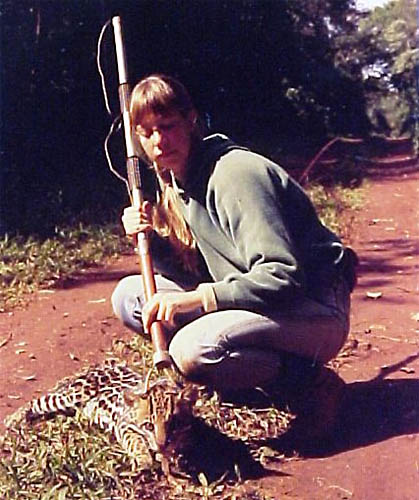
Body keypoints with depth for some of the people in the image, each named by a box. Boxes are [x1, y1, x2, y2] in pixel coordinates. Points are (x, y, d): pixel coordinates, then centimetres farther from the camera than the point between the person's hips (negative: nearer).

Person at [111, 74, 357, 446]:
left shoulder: (235, 173, -19)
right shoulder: (179, 182, 7)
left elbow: (283, 275, -27)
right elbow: (195, 274, 8)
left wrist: (199, 298, -33)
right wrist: (152, 240, -9)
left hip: (313, 312, -9)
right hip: (249, 302, 9)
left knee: (192, 350, -33)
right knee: (130, 296, -1)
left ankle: (305, 379, -8)